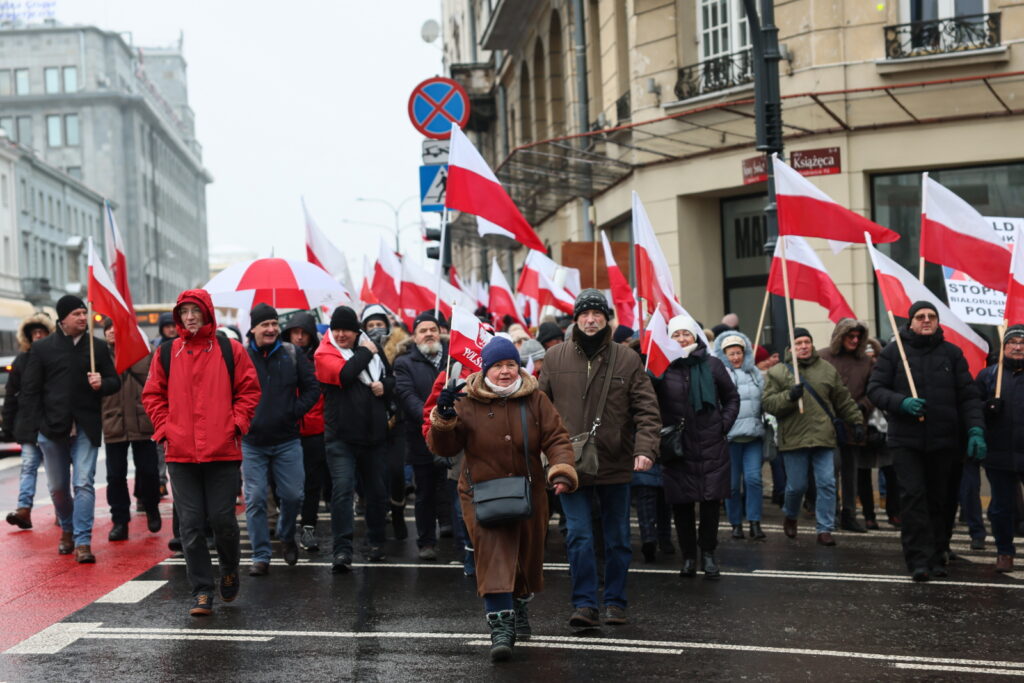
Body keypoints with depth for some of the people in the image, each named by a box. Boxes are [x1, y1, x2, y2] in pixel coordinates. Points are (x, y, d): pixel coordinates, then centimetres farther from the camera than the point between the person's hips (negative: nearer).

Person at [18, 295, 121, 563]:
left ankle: (82, 542, -9)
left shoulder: (98, 347, 7)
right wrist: (33, 428, -6)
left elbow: (115, 382, 12)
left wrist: (101, 383, -12)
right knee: (58, 488, 12)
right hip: (52, 429, 1)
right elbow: (30, 391, 2)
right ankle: (67, 529, 36)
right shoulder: (42, 348, 3)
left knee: (84, 483, -10)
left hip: (86, 428, 0)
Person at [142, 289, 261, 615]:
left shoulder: (230, 350, 3)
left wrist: (237, 423, -4)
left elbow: (248, 390, 6)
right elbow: (153, 395, 13)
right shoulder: (166, 353, 7)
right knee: (190, 525, 2)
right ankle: (201, 591, 11)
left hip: (222, 452, -2)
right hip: (180, 454, 2)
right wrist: (164, 429, 2)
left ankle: (229, 569, 30)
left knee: (222, 518, 1)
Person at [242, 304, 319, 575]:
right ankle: (260, 556, 10)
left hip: (287, 440, 1)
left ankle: (286, 537, 33)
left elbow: (312, 388, 6)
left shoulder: (292, 355, 2)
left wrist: (295, 412, -6)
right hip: (252, 442, -1)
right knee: (255, 500, 0)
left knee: (293, 495, 4)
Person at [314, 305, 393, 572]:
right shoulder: (324, 354, -4)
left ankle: (376, 543, 28)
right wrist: (365, 353, -10)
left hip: (374, 434, 5)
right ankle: (342, 550, -11)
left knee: (377, 490, 12)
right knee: (342, 489, -14)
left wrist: (385, 385, -4)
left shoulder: (373, 350, 10)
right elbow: (344, 374, -23)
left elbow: (392, 379, 19)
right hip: (341, 437, -5)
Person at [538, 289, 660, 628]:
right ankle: (585, 604, 3)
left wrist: (645, 449, -17)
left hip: (616, 464, 1)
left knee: (618, 537, 11)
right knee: (579, 536, -5)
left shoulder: (627, 360, -1)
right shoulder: (555, 358, 3)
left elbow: (647, 410, -3)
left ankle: (615, 603, 23)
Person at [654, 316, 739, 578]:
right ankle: (688, 555, 17)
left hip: (711, 447, 1)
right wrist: (662, 429, -12)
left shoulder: (712, 365, 3)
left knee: (711, 501, 2)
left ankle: (708, 554, 16)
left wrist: (724, 424, 3)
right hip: (677, 449, -1)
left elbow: (732, 398, 13)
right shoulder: (663, 368, -2)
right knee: (681, 503, 3)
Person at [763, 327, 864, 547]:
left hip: (824, 437, 2)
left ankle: (825, 529, 6)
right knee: (796, 486, 4)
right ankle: (790, 517, 33)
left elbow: (844, 401, 15)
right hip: (794, 438, -2)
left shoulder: (827, 370, 10)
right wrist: (789, 396, -20)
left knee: (827, 484, -3)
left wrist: (857, 421, 9)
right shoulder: (778, 372, 2)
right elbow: (767, 403, -6)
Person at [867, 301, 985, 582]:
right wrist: (901, 402, -16)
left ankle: (937, 557, 18)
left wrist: (976, 430, -6)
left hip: (944, 442, 2)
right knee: (913, 497, -9)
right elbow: (875, 389, 2)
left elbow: (969, 396, 7)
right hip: (906, 440, -2)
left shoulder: (952, 353, 9)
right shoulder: (893, 352, 5)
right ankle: (919, 560, -7)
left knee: (939, 500, 8)